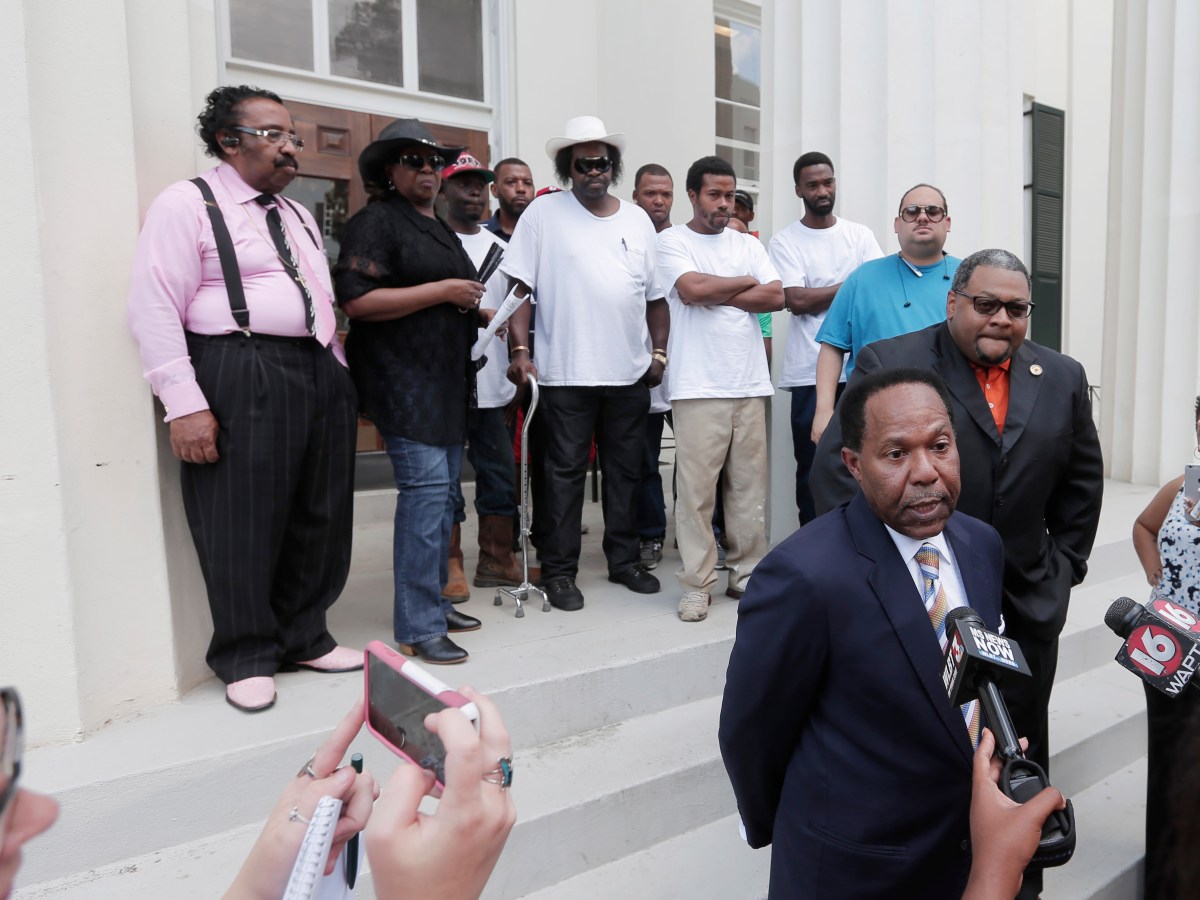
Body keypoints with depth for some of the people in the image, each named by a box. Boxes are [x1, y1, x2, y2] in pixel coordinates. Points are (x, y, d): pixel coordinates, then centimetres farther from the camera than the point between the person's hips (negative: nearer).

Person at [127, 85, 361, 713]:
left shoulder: (297, 216, 21)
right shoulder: (188, 205, -3)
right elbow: (155, 309, -11)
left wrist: (339, 377, 15)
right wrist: (184, 405, -18)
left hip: (318, 376, 8)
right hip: (241, 378, -7)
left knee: (320, 516, 12)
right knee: (244, 524, -1)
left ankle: (304, 637, 29)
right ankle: (247, 658, 18)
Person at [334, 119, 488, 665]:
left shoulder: (438, 227, 22)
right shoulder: (376, 221, -6)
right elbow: (356, 300, -19)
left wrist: (479, 309, 16)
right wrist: (443, 291, -17)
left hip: (447, 376, 9)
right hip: (403, 375, -9)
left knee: (443, 489, 11)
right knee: (426, 488, -13)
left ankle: (433, 602, 23)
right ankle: (417, 628, -5)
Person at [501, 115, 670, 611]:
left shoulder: (637, 219, 12)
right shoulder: (544, 213, 0)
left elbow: (656, 295, 14)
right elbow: (519, 287, -5)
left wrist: (659, 351, 6)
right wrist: (519, 350, -14)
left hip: (630, 372, 4)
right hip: (566, 372, -4)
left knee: (625, 471, 12)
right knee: (565, 473, 2)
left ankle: (624, 559, 26)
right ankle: (558, 570, 13)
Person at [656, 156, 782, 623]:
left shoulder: (748, 245, 18)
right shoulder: (672, 241, 5)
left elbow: (777, 297, 4)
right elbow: (692, 288, -13)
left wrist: (715, 295, -4)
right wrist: (747, 283, 2)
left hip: (750, 382, 5)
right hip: (698, 386, -4)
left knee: (750, 485, 7)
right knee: (696, 487, -4)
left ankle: (747, 575, 18)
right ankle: (697, 584, 5)